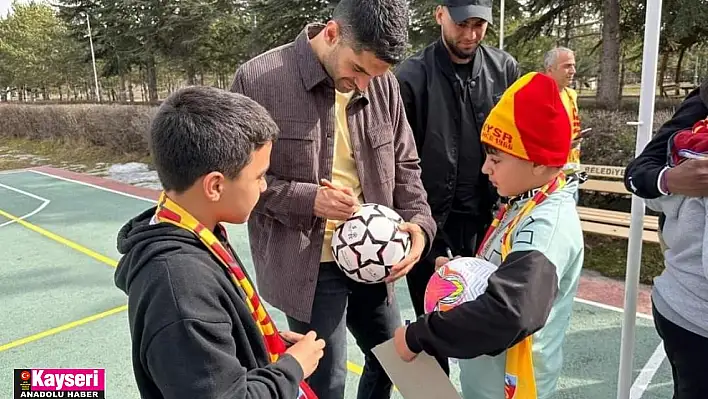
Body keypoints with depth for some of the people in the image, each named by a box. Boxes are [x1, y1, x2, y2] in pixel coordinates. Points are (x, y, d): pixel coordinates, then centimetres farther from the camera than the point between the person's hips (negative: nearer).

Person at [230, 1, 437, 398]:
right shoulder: (257, 80, -14)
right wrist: (307, 200, -20)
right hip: (307, 265, -5)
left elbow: (405, 165, 9)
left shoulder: (384, 85, 0)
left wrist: (419, 221, -8)